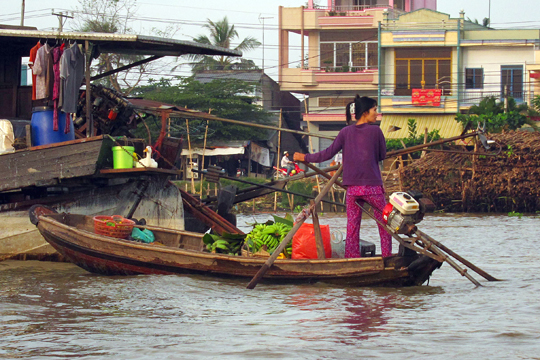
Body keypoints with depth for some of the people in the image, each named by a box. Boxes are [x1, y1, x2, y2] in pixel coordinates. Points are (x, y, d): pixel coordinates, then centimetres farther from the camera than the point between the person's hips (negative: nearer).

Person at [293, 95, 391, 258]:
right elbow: (382, 155, 7)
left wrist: (306, 157, 12)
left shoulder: (346, 132, 4)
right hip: (373, 186, -3)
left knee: (352, 227, 6)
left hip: (352, 188, 3)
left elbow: (329, 153, 1)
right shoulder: (375, 131, -4)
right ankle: (387, 257, 6)